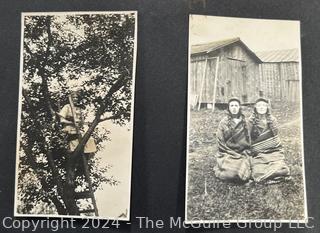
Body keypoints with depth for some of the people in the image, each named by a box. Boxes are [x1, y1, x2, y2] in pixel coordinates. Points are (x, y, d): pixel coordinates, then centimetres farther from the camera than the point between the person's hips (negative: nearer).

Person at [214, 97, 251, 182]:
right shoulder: (224, 122, 1)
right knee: (231, 173, -22)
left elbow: (248, 140, 15)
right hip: (227, 154, -2)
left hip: (242, 153, 2)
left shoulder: (244, 121, 7)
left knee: (244, 175, -18)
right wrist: (233, 154, -6)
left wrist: (245, 153, 3)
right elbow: (220, 143, 0)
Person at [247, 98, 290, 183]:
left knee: (281, 170, -23)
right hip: (259, 154, -2)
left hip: (274, 151, 2)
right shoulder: (251, 121, 2)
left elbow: (276, 137, 18)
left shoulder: (272, 120, 9)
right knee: (259, 173, -25)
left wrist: (280, 150, 12)